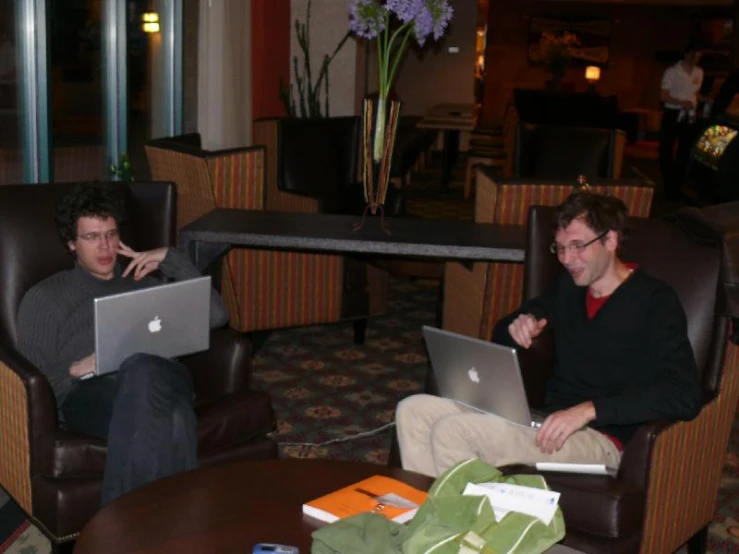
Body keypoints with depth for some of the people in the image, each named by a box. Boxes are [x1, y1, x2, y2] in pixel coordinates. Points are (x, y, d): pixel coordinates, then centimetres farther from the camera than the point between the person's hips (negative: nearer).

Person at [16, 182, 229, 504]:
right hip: (90, 394, -2)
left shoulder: (144, 284, 33)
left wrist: (172, 259, 17)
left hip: (163, 381, 3)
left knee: (143, 370, -40)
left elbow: (216, 316, 20)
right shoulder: (44, 297, 23)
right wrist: (75, 370, -8)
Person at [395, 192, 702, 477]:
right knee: (414, 411, -6)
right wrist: (521, 322, 3)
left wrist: (589, 410, -26)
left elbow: (684, 395, -20)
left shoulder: (655, 302, -8)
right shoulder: (569, 285, 14)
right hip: (547, 420, 8)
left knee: (453, 431, -25)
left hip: (599, 439, -8)